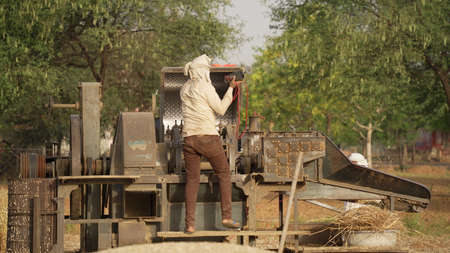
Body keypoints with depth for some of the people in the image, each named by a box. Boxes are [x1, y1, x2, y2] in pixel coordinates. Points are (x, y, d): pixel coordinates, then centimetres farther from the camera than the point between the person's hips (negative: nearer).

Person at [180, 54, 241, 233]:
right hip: (208, 137, -5)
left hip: (189, 137, 5)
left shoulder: (184, 90, 13)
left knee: (192, 180, 6)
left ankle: (190, 224, -2)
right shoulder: (205, 87, -7)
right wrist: (230, 89, 6)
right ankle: (226, 217, 5)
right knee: (224, 174, 11)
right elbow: (220, 109, -2)